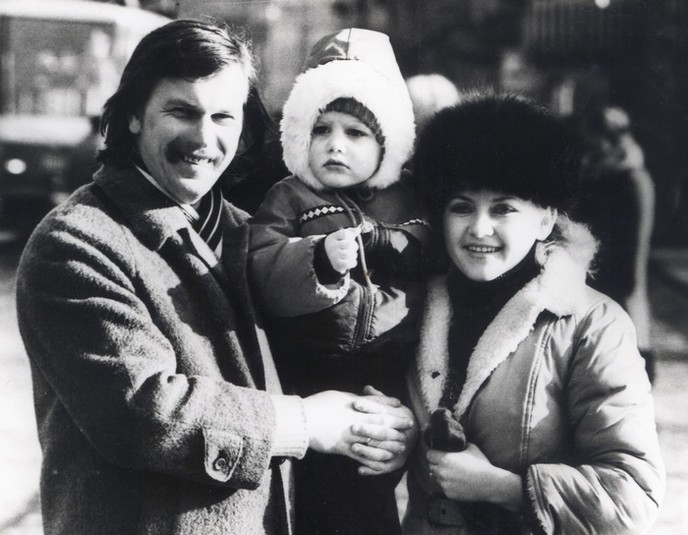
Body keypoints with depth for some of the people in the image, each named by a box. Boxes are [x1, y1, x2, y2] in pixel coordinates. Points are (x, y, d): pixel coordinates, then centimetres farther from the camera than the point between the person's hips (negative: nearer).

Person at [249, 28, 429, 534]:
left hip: (399, 379, 2)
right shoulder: (288, 200, 3)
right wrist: (320, 259, -29)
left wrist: (377, 242, -16)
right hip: (318, 388, -2)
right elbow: (265, 276, -12)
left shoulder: (408, 199, 11)